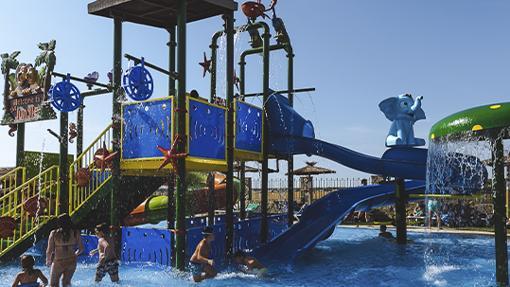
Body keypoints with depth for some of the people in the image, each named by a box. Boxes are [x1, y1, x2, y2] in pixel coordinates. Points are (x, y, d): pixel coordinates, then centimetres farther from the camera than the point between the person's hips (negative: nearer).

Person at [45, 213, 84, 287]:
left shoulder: (54, 233, -13)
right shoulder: (76, 233, -8)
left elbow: (49, 251, -11)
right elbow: (81, 249, 1)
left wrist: (48, 261, 8)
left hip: (58, 262, -3)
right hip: (71, 262, 3)